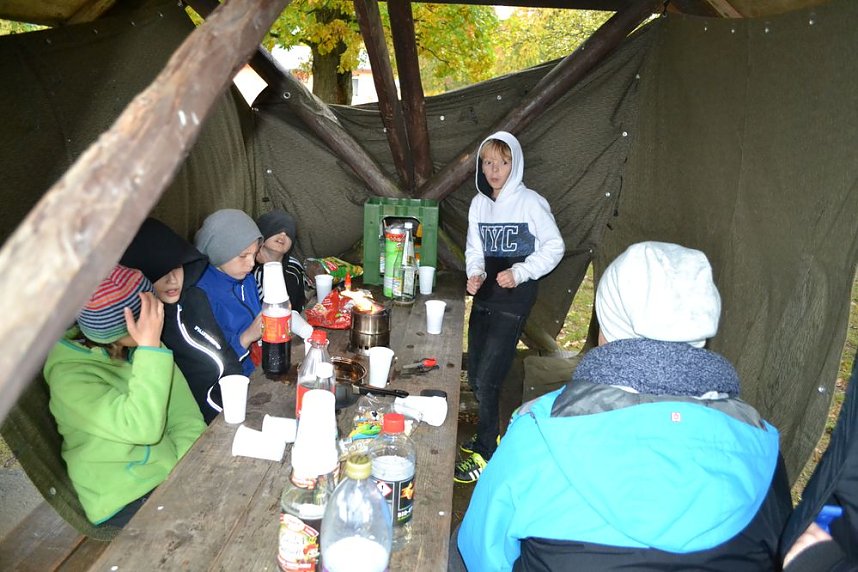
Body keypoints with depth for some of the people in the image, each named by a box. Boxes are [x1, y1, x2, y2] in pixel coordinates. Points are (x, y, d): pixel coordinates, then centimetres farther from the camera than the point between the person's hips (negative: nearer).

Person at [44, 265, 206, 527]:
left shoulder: (141, 345, -3)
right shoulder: (68, 375, -19)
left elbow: (185, 417, -1)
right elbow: (143, 427, -30)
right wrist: (150, 348, -33)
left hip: (173, 472, 5)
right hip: (126, 499, -5)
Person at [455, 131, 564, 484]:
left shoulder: (531, 203, -10)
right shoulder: (479, 203, 6)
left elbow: (554, 247, -5)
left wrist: (520, 273, -16)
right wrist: (475, 274, -5)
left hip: (514, 300, -6)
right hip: (484, 297, 7)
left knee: (487, 378, -8)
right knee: (475, 377, 13)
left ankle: (484, 454, 8)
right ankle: (491, 434, 36)